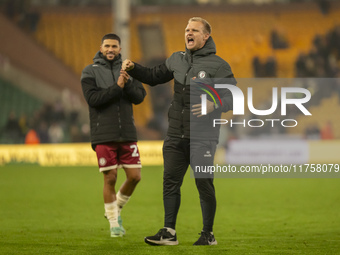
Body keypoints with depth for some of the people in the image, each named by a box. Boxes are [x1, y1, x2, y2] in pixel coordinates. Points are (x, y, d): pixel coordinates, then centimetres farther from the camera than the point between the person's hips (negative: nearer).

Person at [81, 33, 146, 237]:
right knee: (110, 178, -2)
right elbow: (93, 99, -13)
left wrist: (128, 84, -18)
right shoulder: (90, 72, 0)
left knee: (135, 176, 0)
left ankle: (117, 209, 24)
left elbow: (139, 97, 0)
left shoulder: (128, 70, 10)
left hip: (127, 134, 3)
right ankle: (114, 224, 9)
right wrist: (117, 87, -19)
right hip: (104, 135, -3)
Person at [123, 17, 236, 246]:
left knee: (204, 184, 0)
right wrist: (133, 68, 7)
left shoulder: (218, 65, -5)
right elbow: (154, 76, 24)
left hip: (203, 137, -5)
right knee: (170, 181, 2)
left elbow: (234, 97, -8)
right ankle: (169, 233, 5)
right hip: (176, 135, 6)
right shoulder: (177, 60, 13)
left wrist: (214, 105, -25)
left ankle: (208, 234, 11)